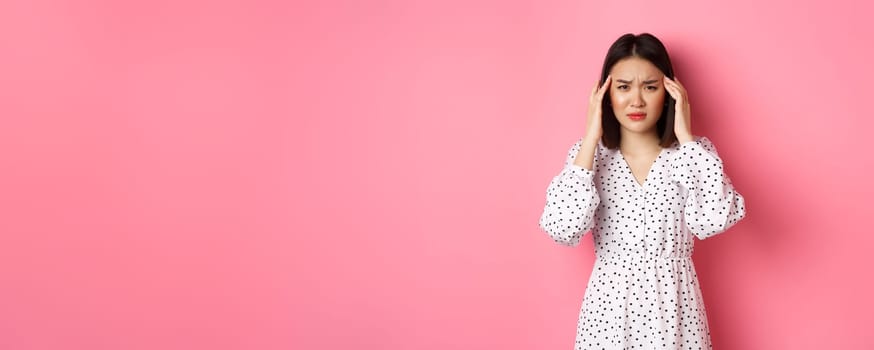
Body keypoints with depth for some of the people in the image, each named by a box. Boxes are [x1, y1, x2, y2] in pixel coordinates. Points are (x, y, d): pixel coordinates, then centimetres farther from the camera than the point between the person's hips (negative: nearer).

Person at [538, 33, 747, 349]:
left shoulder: (692, 151, -4)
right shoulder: (588, 154, -4)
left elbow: (714, 220, -22)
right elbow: (562, 229, -20)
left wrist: (686, 137, -17)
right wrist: (590, 140, -17)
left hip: (674, 306, 0)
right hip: (610, 306, 0)